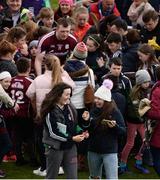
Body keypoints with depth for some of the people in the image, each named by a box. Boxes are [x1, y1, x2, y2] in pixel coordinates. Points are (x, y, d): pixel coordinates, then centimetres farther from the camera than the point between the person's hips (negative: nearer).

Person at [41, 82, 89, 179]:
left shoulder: (70, 108, 4)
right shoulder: (50, 111, -15)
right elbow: (53, 133, -16)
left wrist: (81, 133, -5)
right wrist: (72, 138, -18)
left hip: (70, 147, 5)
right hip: (55, 147, -5)